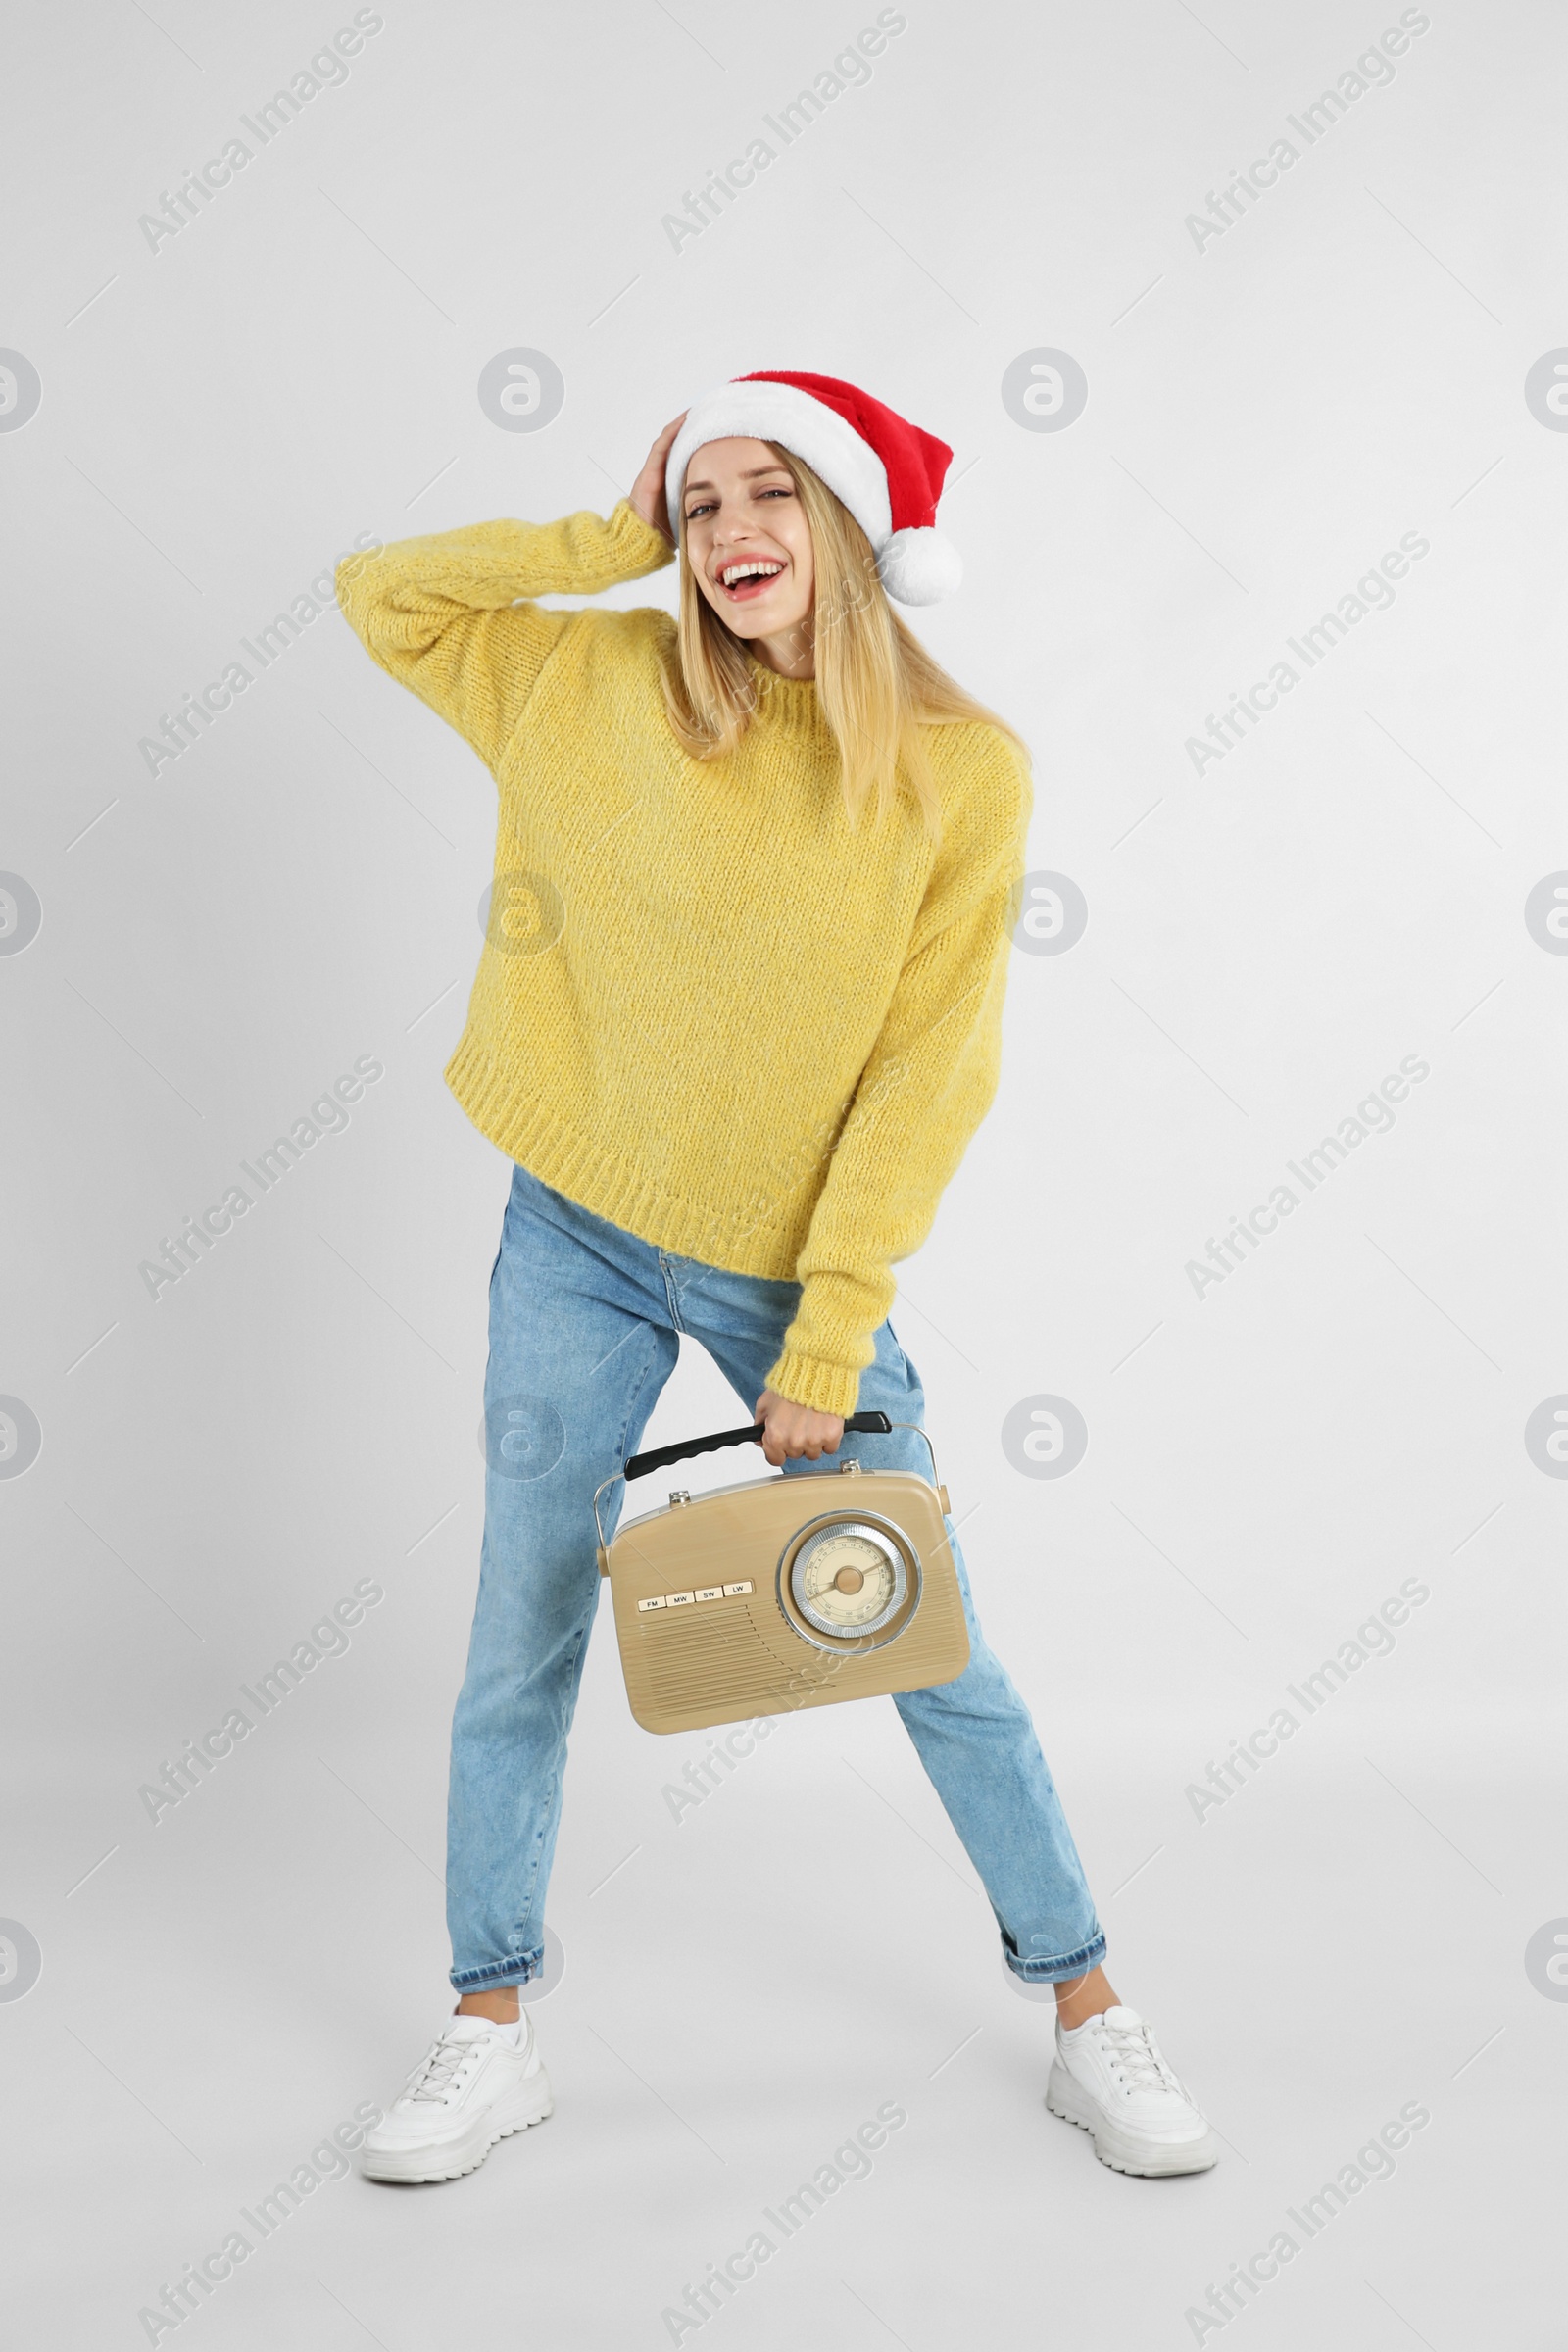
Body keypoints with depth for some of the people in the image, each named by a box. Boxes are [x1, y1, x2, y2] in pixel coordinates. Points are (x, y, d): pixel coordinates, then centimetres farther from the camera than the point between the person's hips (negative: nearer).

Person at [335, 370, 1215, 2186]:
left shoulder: (961, 770, -9)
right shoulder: (601, 686, -1)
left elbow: (925, 1077, -11)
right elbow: (379, 595, 9)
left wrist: (828, 1340, -13)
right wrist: (611, 542, -2)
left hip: (792, 1265, -2)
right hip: (579, 1238, 2)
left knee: (934, 1654, 5)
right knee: (521, 1642, 8)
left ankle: (1092, 2022, 21)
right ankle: (491, 2035, 25)